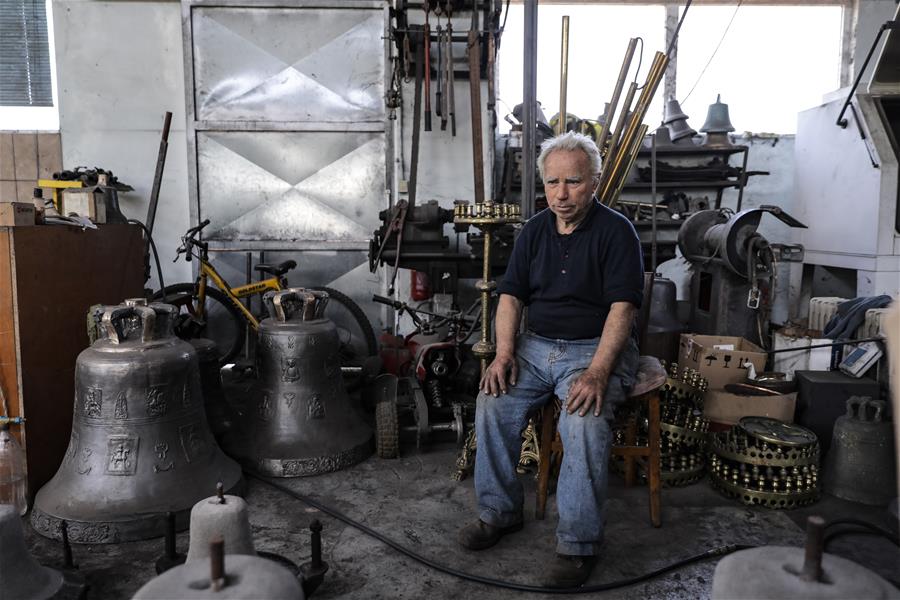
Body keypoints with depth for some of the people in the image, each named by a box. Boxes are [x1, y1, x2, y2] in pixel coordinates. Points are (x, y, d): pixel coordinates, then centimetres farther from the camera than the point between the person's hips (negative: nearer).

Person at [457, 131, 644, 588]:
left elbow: (622, 307, -16)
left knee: (584, 420, -30)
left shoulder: (616, 232, -7)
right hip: (537, 345, 5)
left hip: (597, 347, -5)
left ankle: (579, 543, -14)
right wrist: (504, 354, -9)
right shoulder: (535, 230, 9)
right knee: (493, 404, -16)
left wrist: (597, 371, -28)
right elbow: (510, 295, 7)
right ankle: (499, 511, 4)